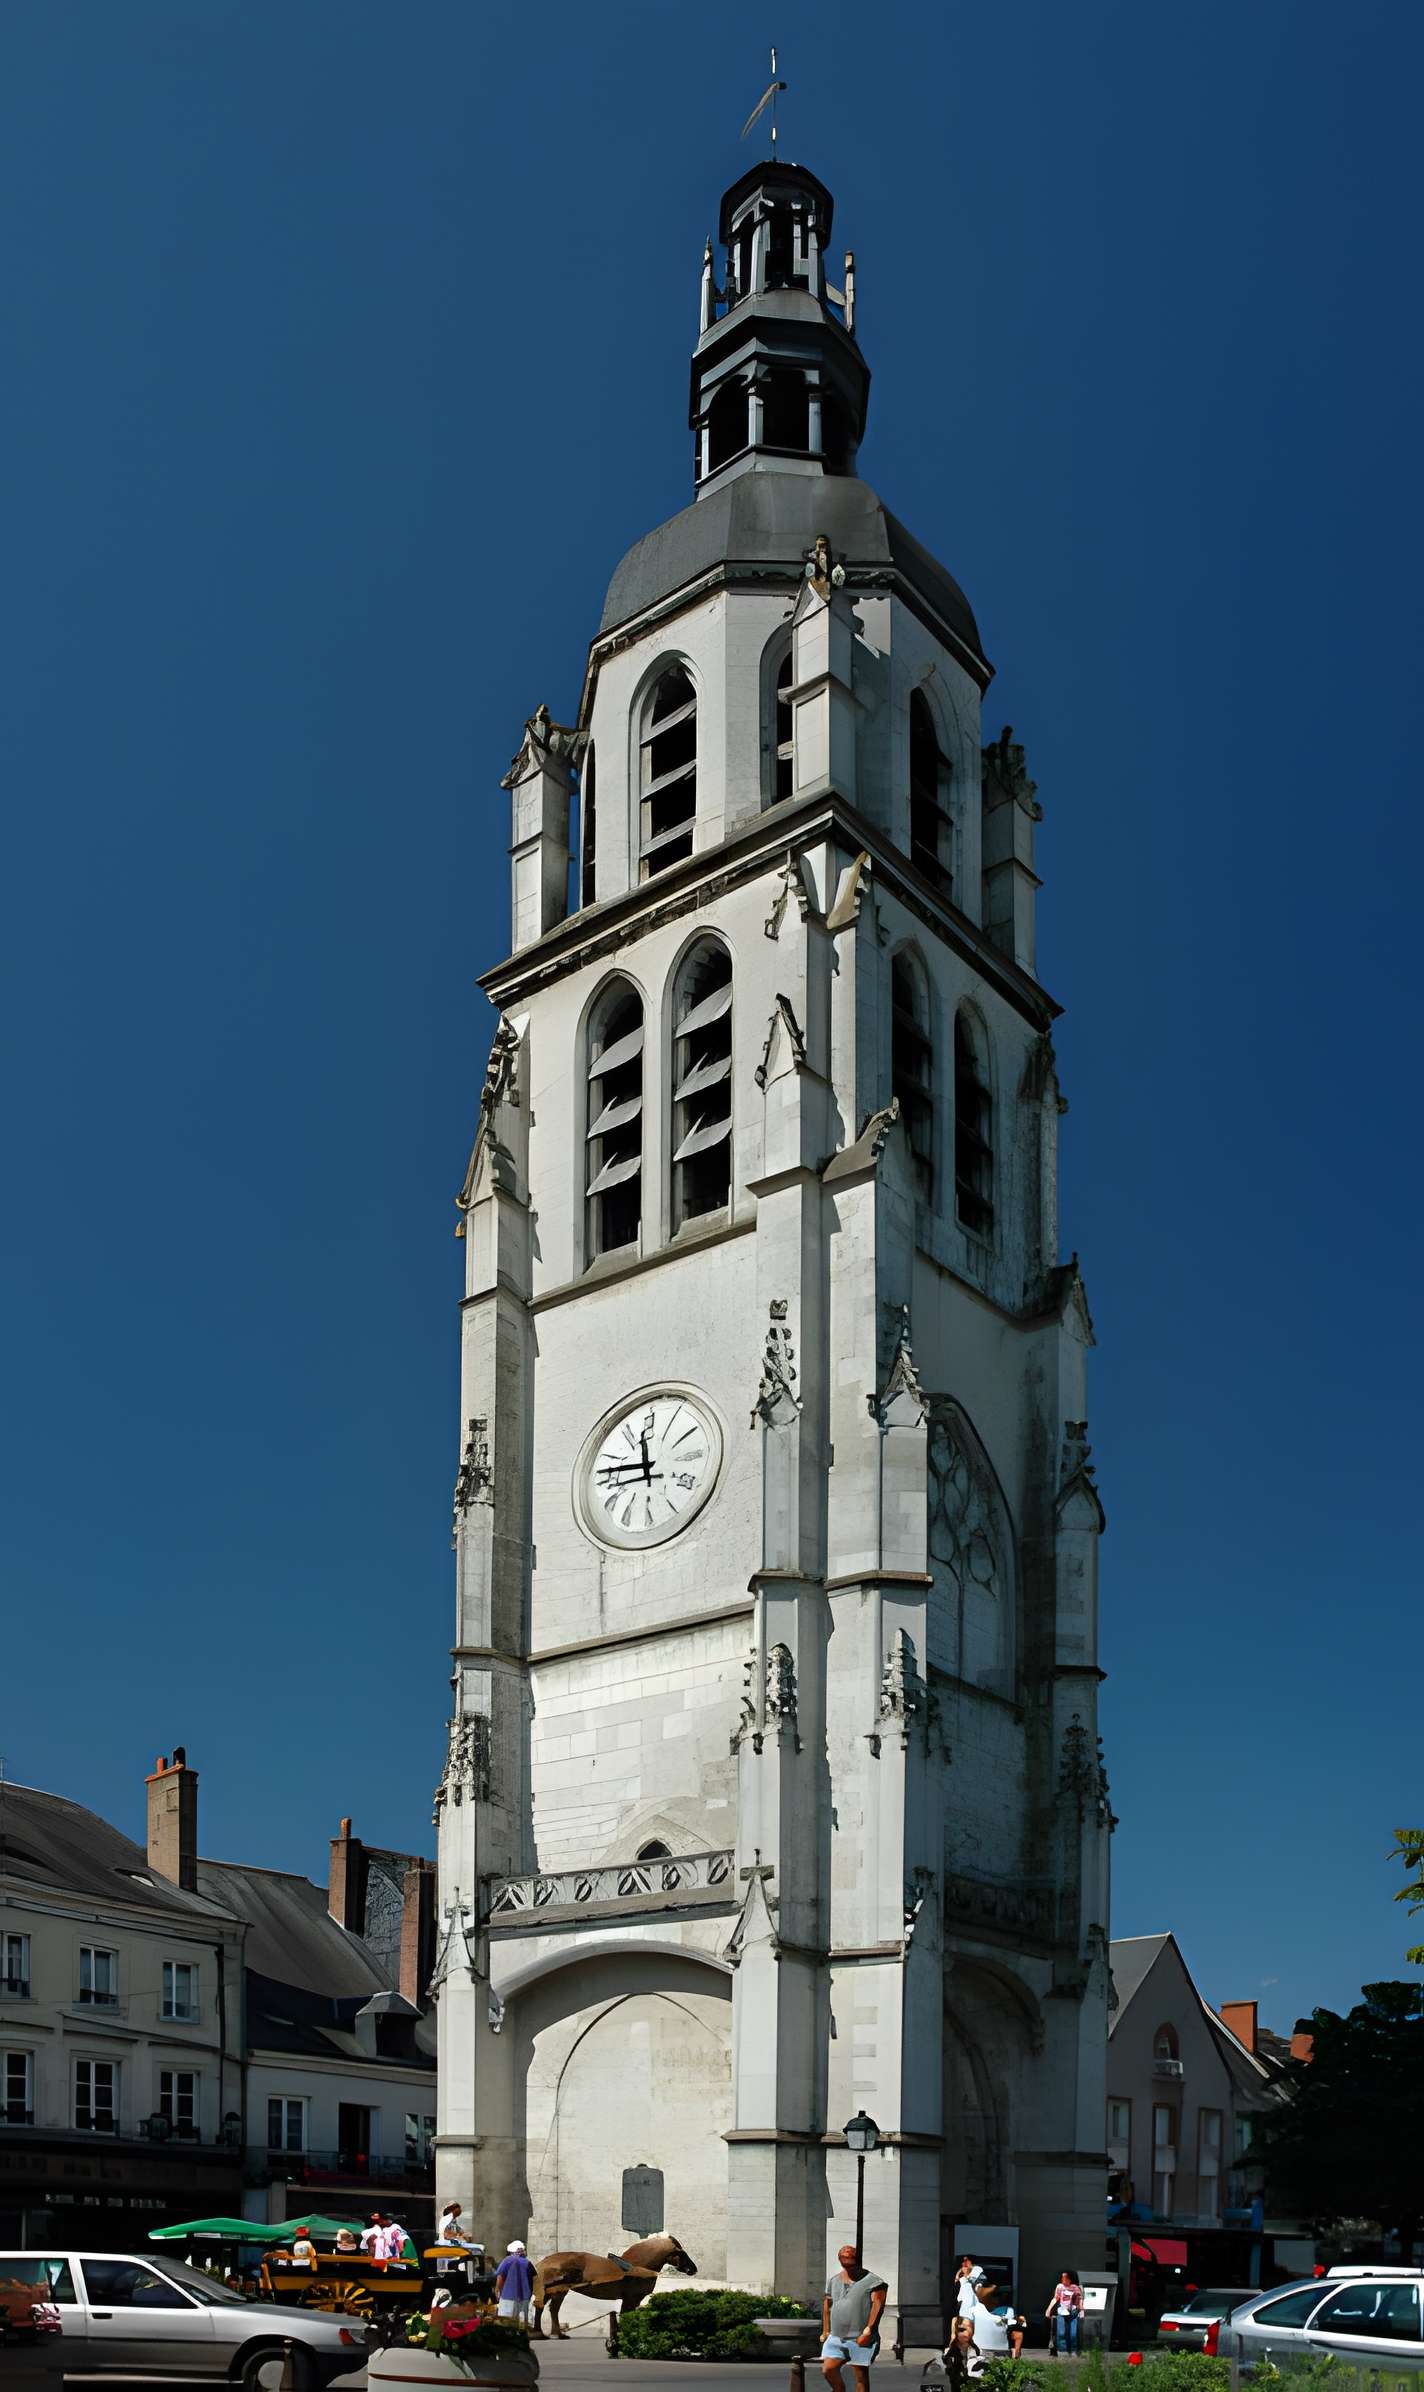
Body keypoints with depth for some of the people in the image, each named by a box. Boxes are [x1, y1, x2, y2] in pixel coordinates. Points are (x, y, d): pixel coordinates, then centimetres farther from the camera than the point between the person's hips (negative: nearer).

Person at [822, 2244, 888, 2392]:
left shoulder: (873, 2281, -5)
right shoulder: (834, 2281, 14)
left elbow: (878, 2304, -14)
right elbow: (827, 2305, 21)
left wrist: (868, 2331, -21)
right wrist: (826, 2330, 16)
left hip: (860, 2339, -5)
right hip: (836, 2337, 5)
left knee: (861, 2375, -2)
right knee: (828, 2369, -3)